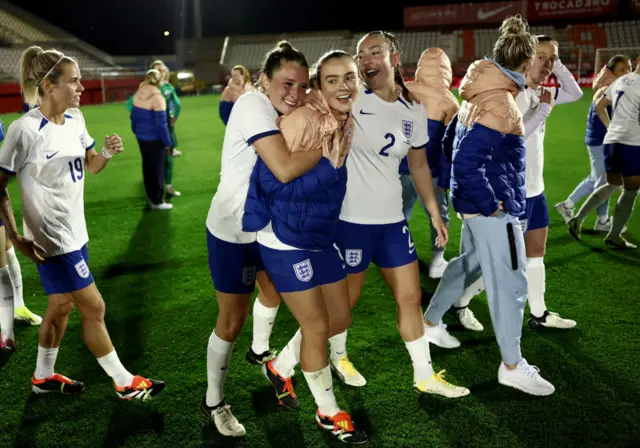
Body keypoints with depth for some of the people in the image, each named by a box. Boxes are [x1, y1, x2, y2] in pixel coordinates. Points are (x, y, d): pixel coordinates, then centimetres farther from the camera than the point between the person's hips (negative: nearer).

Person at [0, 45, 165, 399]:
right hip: (51, 238, -8)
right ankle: (125, 382, 14)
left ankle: (44, 376, 39)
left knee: (62, 305, 20)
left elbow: (90, 166, 13)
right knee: (94, 308, -2)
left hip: (75, 232, 8)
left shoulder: (75, 119, 1)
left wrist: (108, 153, -8)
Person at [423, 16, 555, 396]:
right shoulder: (500, 103, -23)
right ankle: (512, 366, 12)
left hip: (476, 202, 10)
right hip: (492, 207, -10)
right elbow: (468, 160, -30)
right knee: (510, 283, 0)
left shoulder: (481, 95, 7)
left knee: (470, 262, 25)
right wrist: (489, 203, -20)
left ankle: (430, 321, 38)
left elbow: (456, 145, 16)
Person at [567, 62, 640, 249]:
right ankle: (614, 237, 6)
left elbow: (599, 106, 24)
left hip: (611, 140, 8)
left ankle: (578, 218, 13)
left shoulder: (619, 81, 14)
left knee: (612, 185, 23)